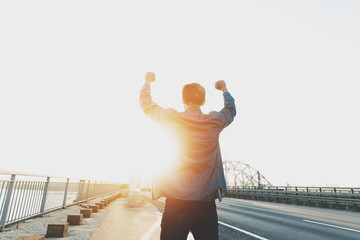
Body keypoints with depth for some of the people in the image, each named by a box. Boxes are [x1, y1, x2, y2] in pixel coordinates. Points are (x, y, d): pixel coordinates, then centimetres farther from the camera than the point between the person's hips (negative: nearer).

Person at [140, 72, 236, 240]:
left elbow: (146, 104, 12)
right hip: (206, 201, 2)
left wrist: (147, 82, 29)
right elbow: (231, 110, 23)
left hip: (176, 200, -1)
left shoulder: (173, 119, -5)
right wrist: (224, 89, 41)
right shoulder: (215, 121, 0)